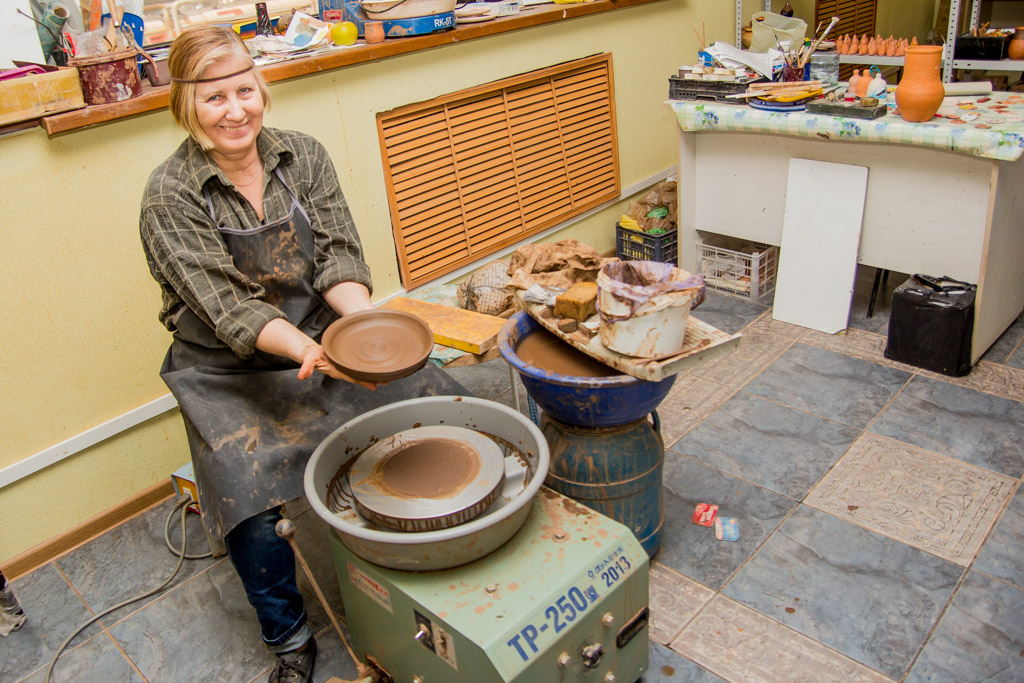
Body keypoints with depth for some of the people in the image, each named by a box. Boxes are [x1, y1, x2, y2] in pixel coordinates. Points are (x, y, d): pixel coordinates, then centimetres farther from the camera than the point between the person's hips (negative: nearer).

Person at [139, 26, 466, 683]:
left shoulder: (304, 155, -2)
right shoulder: (171, 197, -14)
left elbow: (338, 257, -7)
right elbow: (228, 309, -20)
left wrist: (365, 319, -28)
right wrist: (308, 350, -38)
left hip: (322, 336, 4)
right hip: (228, 372, -3)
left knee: (441, 401, -13)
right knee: (250, 499, -25)